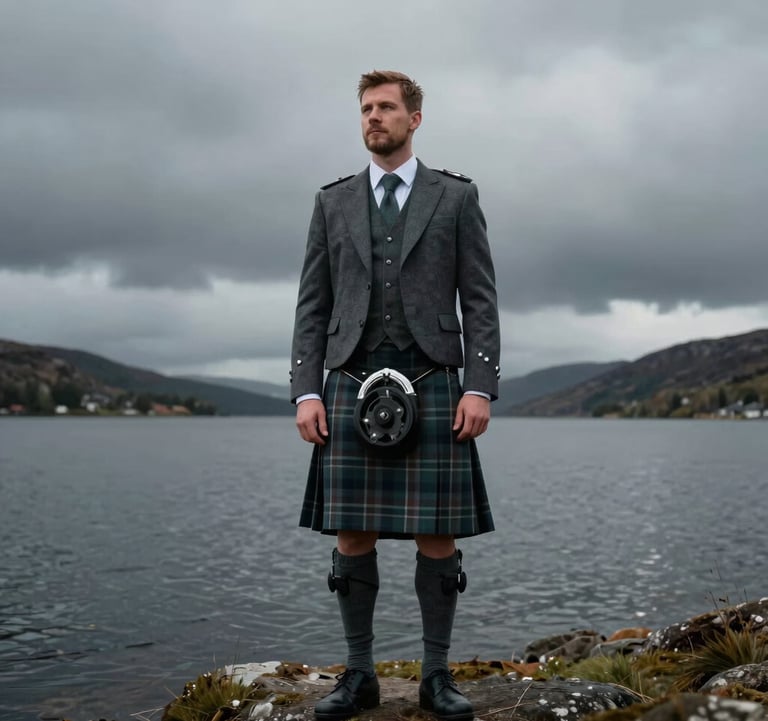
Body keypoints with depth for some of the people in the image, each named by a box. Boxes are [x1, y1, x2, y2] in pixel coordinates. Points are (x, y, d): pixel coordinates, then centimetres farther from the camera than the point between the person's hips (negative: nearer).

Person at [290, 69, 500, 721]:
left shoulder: (457, 196, 8)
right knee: (351, 534, 2)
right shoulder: (333, 202, 13)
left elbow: (480, 299, 3)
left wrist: (481, 389, -7)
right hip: (351, 382, 2)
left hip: (431, 383, -1)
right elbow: (313, 305, 9)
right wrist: (306, 393, -1)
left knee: (437, 535, 0)